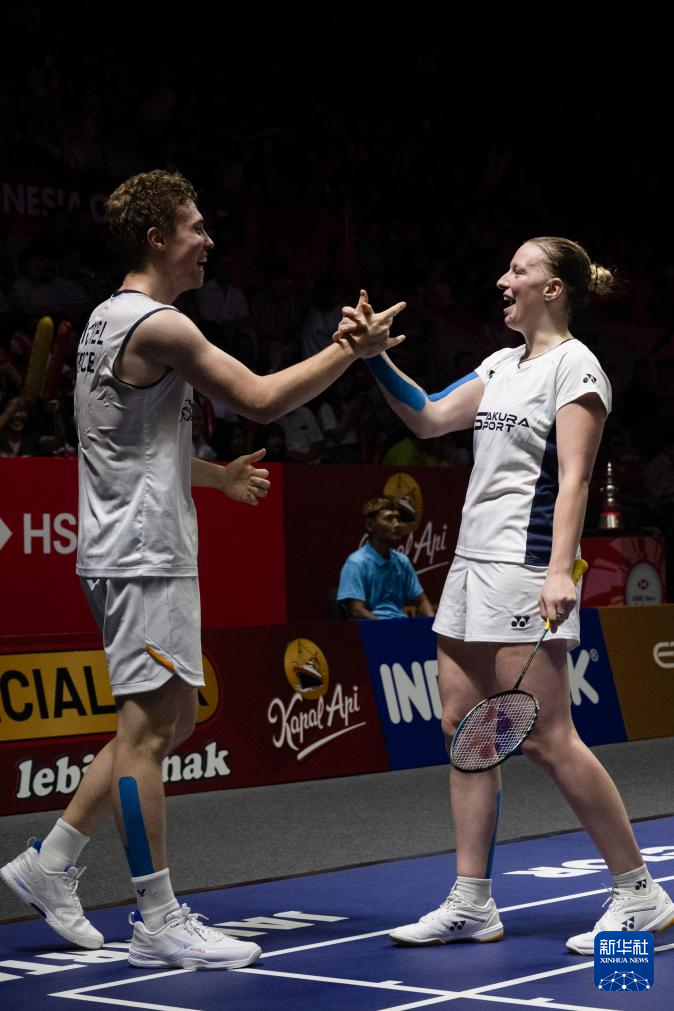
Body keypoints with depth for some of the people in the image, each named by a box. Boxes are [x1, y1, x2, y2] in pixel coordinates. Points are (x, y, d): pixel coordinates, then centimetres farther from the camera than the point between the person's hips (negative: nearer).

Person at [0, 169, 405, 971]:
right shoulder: (158, 325, -15)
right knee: (148, 728, -6)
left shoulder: (110, 319, 17)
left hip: (132, 551, 10)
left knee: (171, 719, 15)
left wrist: (218, 475, 29)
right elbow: (261, 399, -13)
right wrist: (350, 350, -4)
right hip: (142, 556, -10)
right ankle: (160, 925, -1)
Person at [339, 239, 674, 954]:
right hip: (472, 561, 9)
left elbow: (573, 477, -15)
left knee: (545, 739, -9)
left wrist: (560, 571, -24)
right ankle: (471, 903, 10)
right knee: (464, 730, 5)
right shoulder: (502, 364, 18)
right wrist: (375, 357, 12)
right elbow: (430, 418, 23)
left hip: (524, 567, -9)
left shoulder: (575, 366, -6)